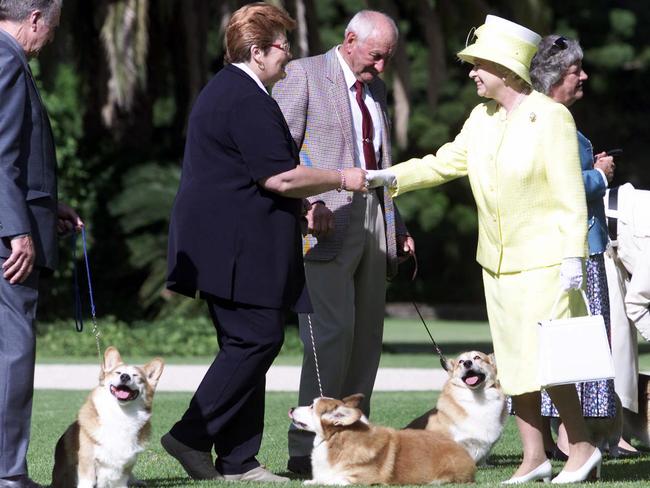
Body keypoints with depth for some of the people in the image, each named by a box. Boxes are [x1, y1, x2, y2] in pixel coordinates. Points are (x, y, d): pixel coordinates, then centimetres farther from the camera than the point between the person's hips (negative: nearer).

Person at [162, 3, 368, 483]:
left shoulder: (227, 89, 21)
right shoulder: (247, 99, -15)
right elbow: (279, 176, -19)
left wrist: (301, 205, 25)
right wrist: (341, 179, -6)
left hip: (229, 243, 11)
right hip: (239, 245, -11)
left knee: (247, 344, 9)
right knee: (257, 339, -10)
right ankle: (194, 437, -9)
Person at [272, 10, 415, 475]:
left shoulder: (376, 88, 19)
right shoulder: (303, 75, -3)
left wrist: (397, 226, 21)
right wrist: (309, 205, -20)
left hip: (372, 220, 8)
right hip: (326, 221, -8)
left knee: (367, 334, 6)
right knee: (333, 331, -15)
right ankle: (307, 449, -12)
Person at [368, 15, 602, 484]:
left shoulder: (550, 117, -13)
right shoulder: (482, 118, 7)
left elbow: (570, 193, -14)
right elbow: (446, 162, 13)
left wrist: (573, 256, -17)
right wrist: (390, 177, 1)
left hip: (543, 260, -7)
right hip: (498, 262, 7)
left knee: (545, 360, -12)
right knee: (514, 359, 7)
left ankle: (582, 449, 2)